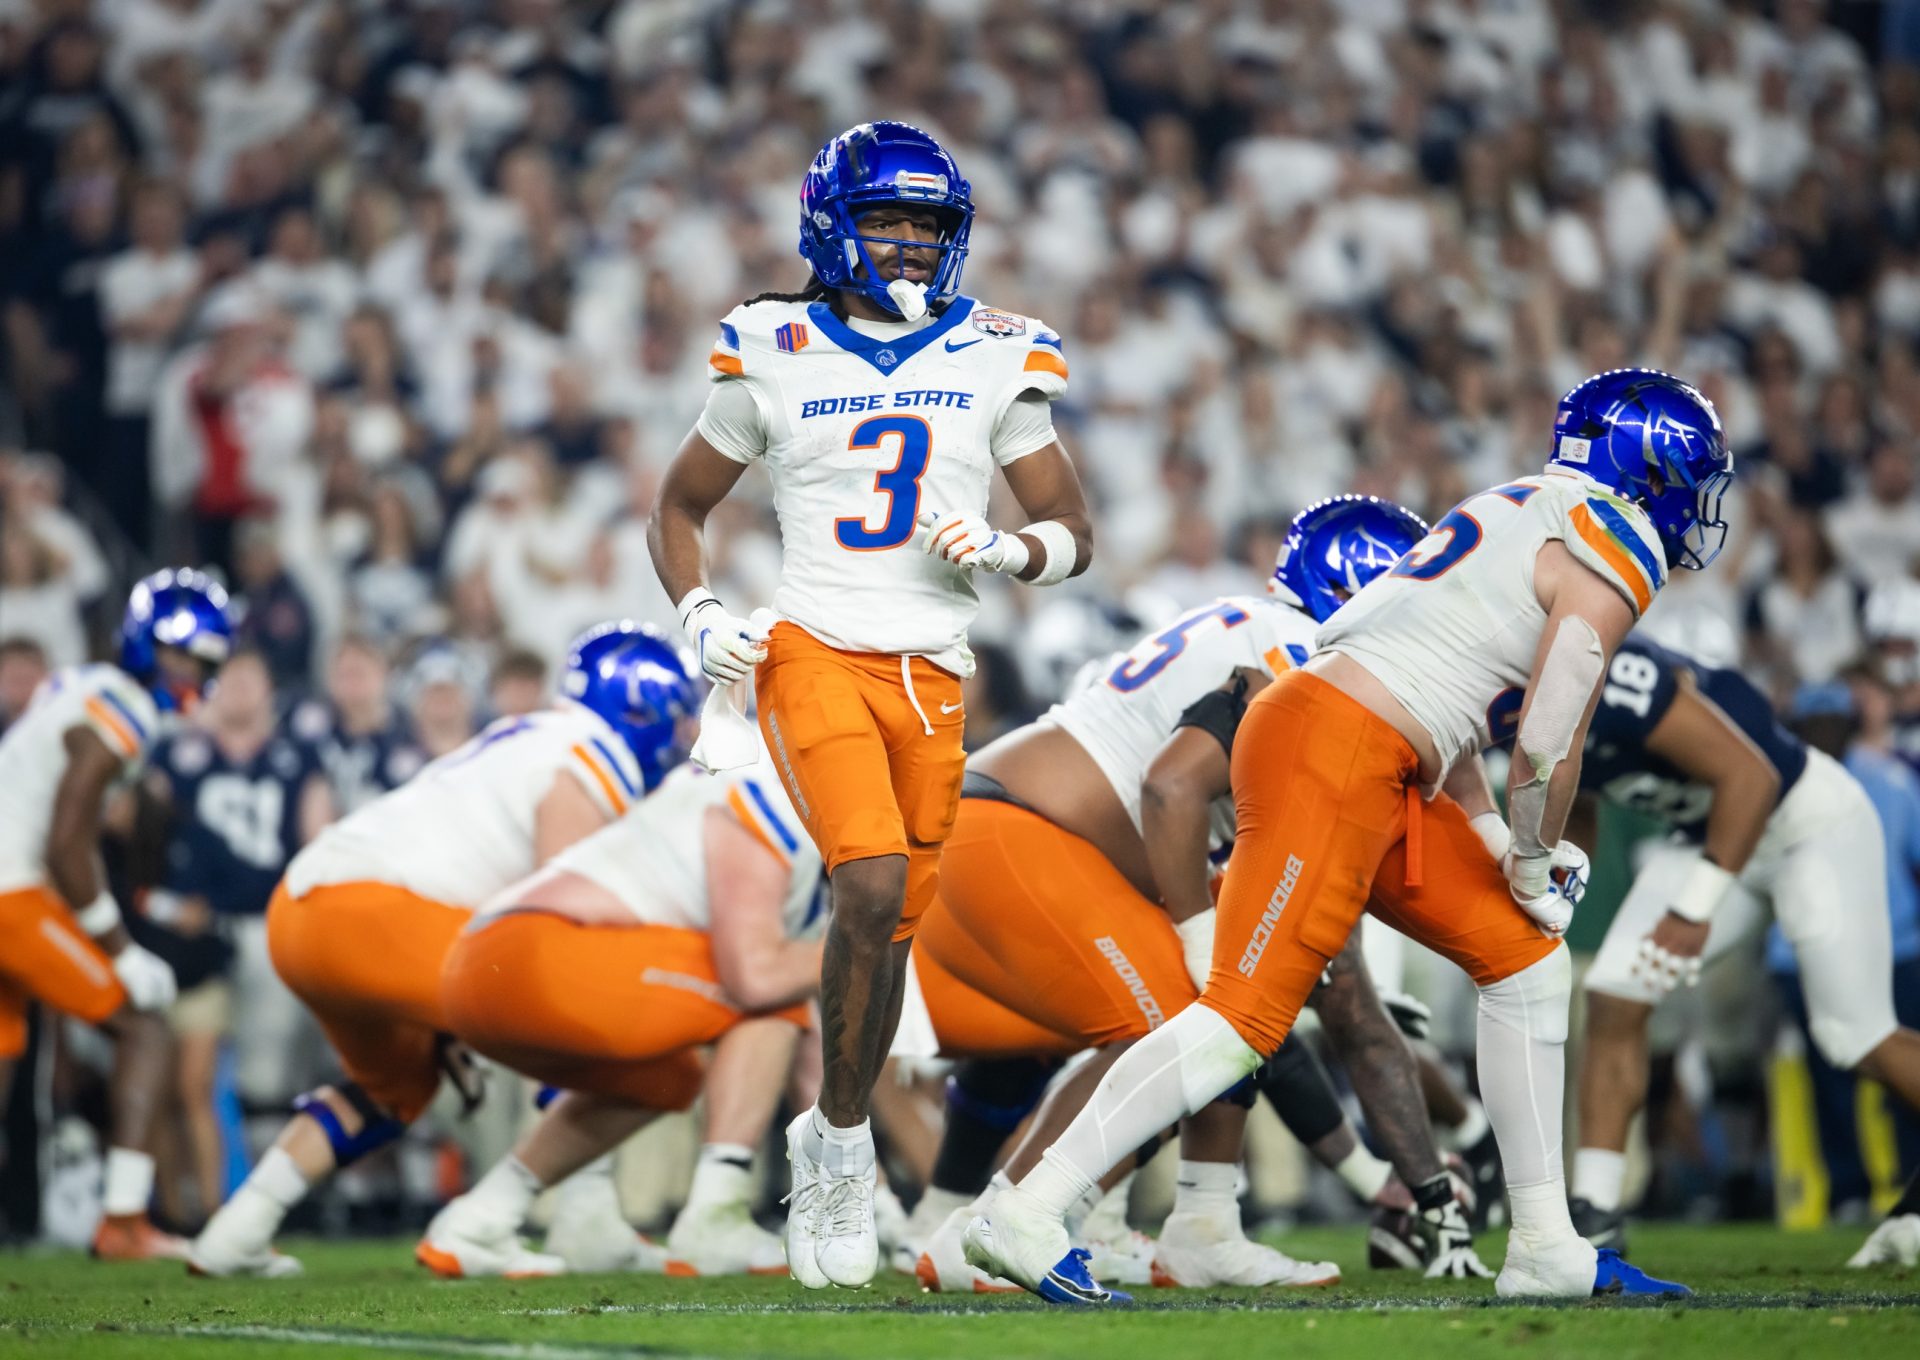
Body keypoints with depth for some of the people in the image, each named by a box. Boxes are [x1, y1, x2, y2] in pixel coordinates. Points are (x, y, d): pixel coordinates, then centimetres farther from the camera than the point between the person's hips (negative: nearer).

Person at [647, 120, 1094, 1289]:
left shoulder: (995, 360, 7)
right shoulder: (777, 360, 4)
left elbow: (1076, 533, 11)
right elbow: (679, 508, 16)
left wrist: (1009, 551, -11)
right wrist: (700, 615, -1)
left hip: (934, 676, 3)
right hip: (815, 655, -3)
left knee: (891, 928, 5)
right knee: (872, 884, -23)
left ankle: (828, 1148, 27)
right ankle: (846, 1146, -6)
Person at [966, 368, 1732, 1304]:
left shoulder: (1528, 516, 23)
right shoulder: (1610, 561, -7)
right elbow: (1549, 744, -12)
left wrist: (1496, 841, 22)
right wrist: (1534, 866, 4)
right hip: (1333, 749, -10)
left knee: (1527, 962, 14)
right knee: (1246, 1019, -12)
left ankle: (1545, 1250, 17)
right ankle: (1026, 1216, -12)